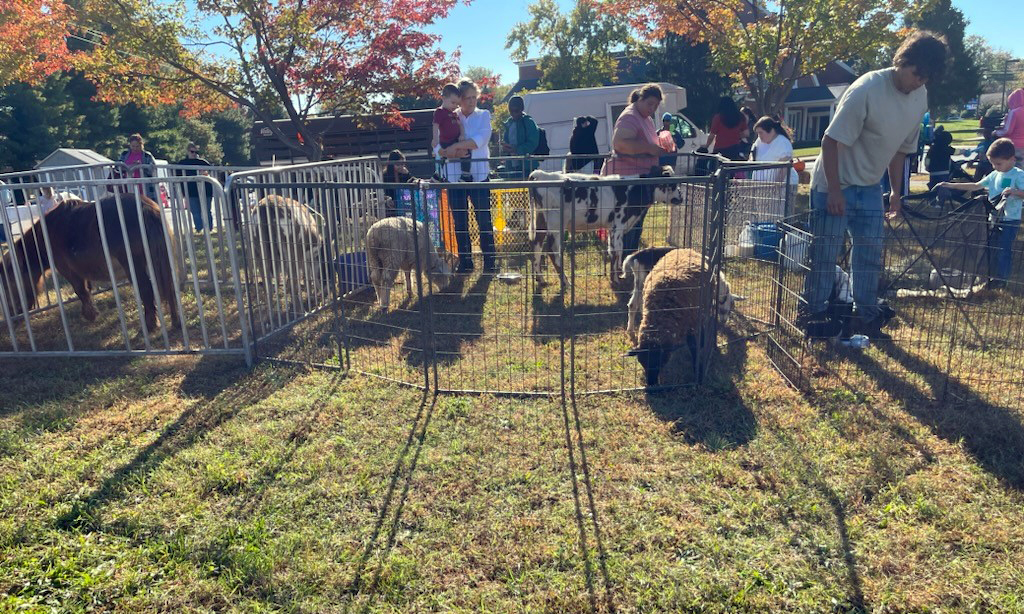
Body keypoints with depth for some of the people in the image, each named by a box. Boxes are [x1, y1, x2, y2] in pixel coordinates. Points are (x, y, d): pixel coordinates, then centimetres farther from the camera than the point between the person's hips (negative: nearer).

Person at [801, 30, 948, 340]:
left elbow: (901, 147, 13)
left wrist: (896, 191, 14)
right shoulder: (867, 89, -21)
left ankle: (865, 317, 20)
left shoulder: (921, 97, 2)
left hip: (870, 187, 7)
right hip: (835, 185, -7)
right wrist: (835, 190, -20)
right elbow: (831, 140, -20)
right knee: (825, 254, -2)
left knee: (871, 254, 9)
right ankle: (814, 315, 11)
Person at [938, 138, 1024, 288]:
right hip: (994, 218, 7)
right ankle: (992, 276, 24)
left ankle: (1001, 279, 6)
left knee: (1003, 248, -4)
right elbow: (975, 186, 12)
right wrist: (951, 186, 6)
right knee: (991, 247, 13)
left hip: (1010, 220, -7)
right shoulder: (994, 175, 9)